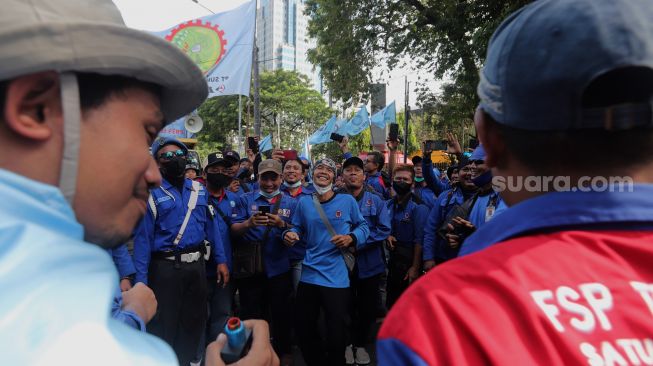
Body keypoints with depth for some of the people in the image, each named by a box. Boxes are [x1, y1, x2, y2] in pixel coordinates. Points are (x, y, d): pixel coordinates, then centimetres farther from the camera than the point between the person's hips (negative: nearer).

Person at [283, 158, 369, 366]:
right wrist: (289, 235, -10)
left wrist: (351, 238, -15)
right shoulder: (303, 202, 5)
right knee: (303, 330, 16)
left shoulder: (347, 201, -3)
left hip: (336, 278, -3)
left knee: (336, 335, 8)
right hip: (309, 275, 4)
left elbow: (363, 226, 4)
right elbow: (298, 229, 12)